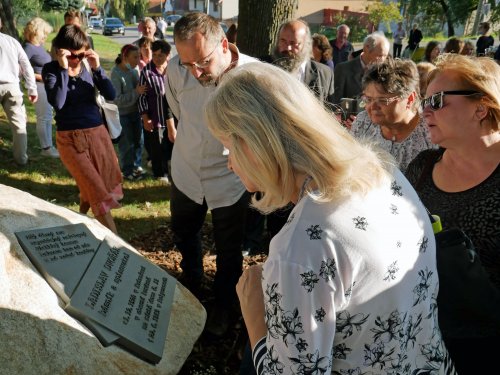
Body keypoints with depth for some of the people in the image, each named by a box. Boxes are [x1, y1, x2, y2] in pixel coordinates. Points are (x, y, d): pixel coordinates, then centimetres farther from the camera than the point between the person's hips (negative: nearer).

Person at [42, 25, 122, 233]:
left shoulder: (89, 65, 4)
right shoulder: (51, 70, -5)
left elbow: (111, 95, -6)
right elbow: (57, 103, -20)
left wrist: (97, 69, -16)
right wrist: (64, 69, -20)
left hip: (98, 133, 4)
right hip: (71, 138, -4)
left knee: (90, 187, 16)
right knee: (98, 192, -7)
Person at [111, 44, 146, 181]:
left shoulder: (134, 70, -4)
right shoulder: (116, 73, -19)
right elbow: (117, 99, -22)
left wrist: (142, 90, -8)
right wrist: (136, 92, -27)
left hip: (136, 111, 6)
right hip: (123, 114, -5)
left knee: (139, 140, 15)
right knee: (127, 143, 7)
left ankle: (137, 166, 35)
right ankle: (127, 171, 24)